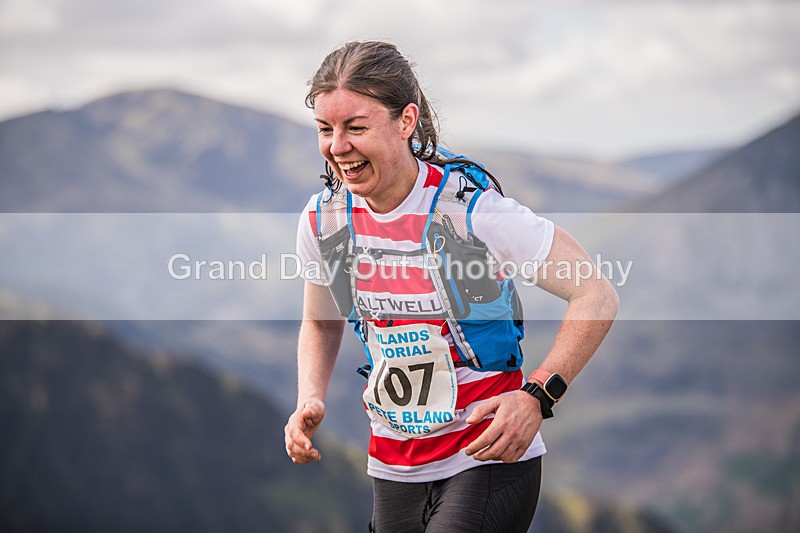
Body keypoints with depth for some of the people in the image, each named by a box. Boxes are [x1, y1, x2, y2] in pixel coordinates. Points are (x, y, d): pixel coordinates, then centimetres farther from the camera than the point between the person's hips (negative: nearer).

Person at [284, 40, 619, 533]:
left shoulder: (470, 207, -18)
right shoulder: (322, 219, -3)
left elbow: (597, 296, -16)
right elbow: (320, 324, 16)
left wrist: (537, 396, -27)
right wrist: (310, 401, -4)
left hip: (488, 459, -5)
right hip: (393, 468, 5)